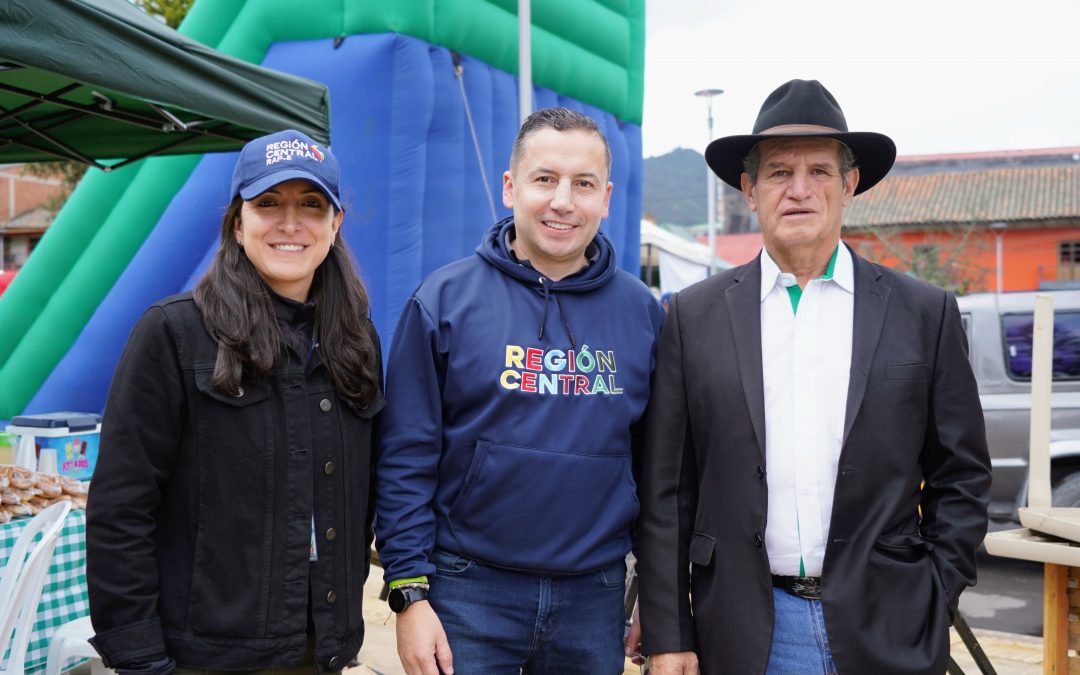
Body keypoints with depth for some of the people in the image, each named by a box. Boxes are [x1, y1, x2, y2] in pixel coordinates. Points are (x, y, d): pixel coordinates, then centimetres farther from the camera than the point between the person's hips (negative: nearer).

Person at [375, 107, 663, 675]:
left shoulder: (641, 311, 2)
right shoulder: (446, 299, -6)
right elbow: (406, 458, -5)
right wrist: (410, 593, -9)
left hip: (595, 596, 3)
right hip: (468, 593, -2)